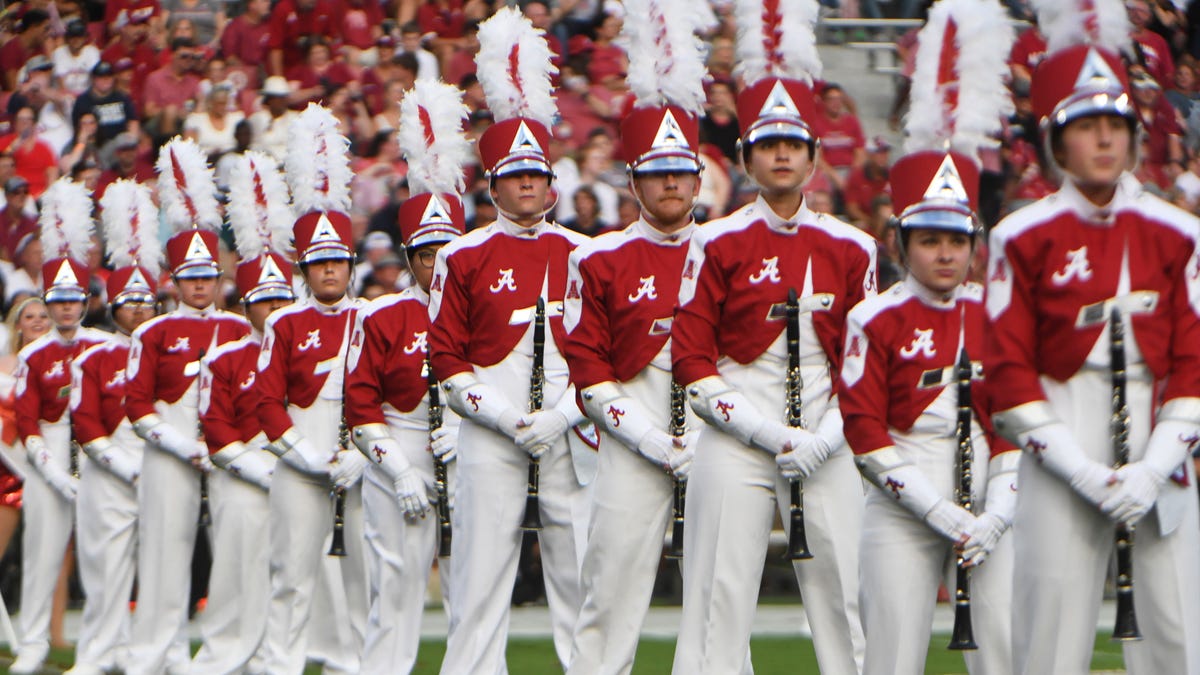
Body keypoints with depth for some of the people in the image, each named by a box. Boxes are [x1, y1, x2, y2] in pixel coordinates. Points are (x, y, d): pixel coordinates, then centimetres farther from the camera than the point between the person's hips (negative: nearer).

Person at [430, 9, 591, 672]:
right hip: (489, 440, -2)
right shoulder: (463, 258, 5)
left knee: (582, 574, 0)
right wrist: (504, 416, -9)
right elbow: (446, 357, 2)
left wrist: (558, 417, -6)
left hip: (569, 437, 2)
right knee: (481, 575, -3)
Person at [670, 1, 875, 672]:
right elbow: (692, 359, -1)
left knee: (846, 604, 1)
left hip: (827, 448, 2)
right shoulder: (718, 244, 2)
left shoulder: (850, 249, 9)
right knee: (720, 608, -5)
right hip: (734, 447, -2)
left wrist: (822, 439, -6)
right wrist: (768, 432, -11)